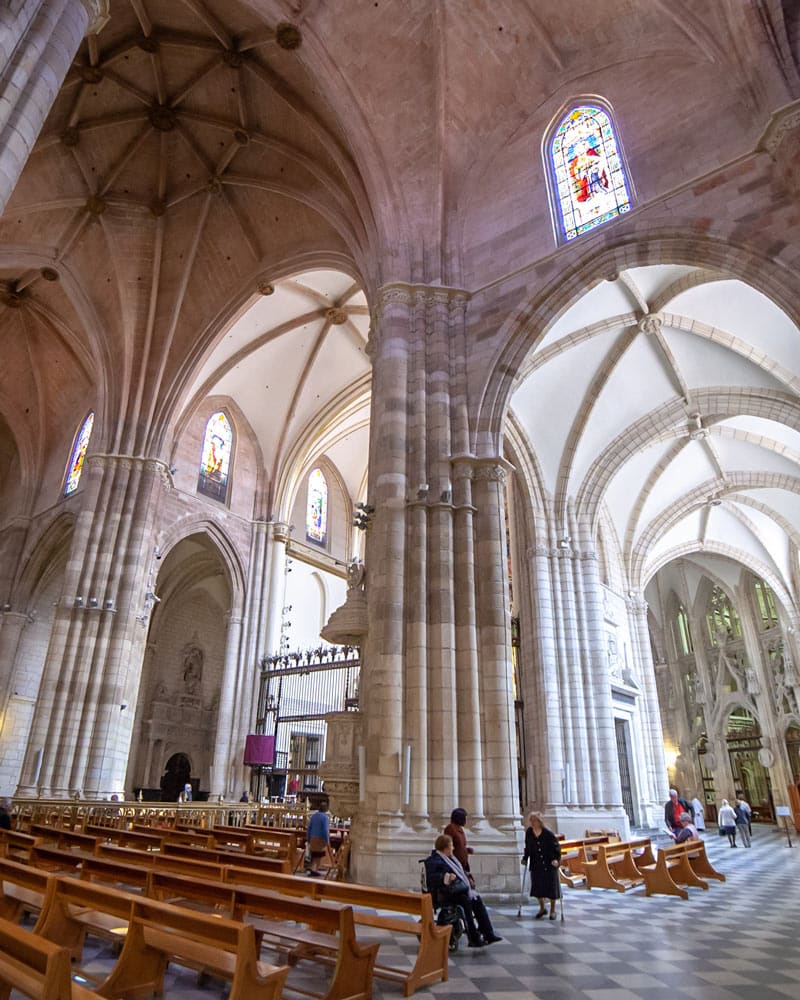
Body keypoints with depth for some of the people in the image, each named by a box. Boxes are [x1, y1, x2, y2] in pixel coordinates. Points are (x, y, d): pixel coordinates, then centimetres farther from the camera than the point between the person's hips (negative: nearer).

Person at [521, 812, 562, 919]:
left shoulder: (548, 833, -16)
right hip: (536, 864, 4)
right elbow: (527, 847, 9)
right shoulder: (529, 832, -3)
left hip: (549, 864, -4)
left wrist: (556, 859, -22)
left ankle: (552, 910, 25)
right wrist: (525, 858, 3)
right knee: (537, 886, 5)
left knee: (551, 886, 5)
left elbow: (557, 847, -11)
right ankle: (542, 908, 27)